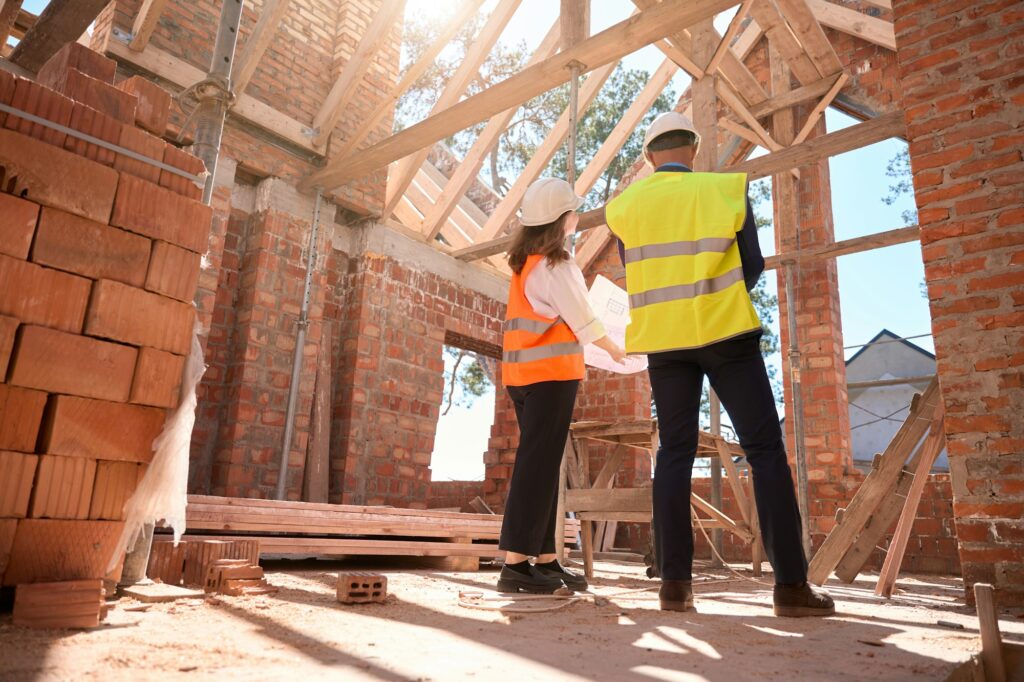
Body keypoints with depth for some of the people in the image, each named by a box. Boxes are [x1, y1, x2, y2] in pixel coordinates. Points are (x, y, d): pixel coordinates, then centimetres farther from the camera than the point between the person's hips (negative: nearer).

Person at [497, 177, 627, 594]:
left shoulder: (524, 261, 13)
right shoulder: (556, 267, -13)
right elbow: (584, 324, -10)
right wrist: (616, 351, 8)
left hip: (522, 373, 8)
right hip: (551, 374, -8)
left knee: (540, 465, 9)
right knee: (538, 466, -8)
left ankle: (544, 560, 12)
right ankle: (516, 564, -9)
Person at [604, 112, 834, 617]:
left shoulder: (625, 206, 5)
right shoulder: (725, 189, 0)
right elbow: (752, 264, 3)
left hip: (664, 338, 3)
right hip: (725, 330, -2)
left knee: (674, 452, 5)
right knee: (764, 448, 1)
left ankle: (674, 583, 1)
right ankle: (791, 584, -2)